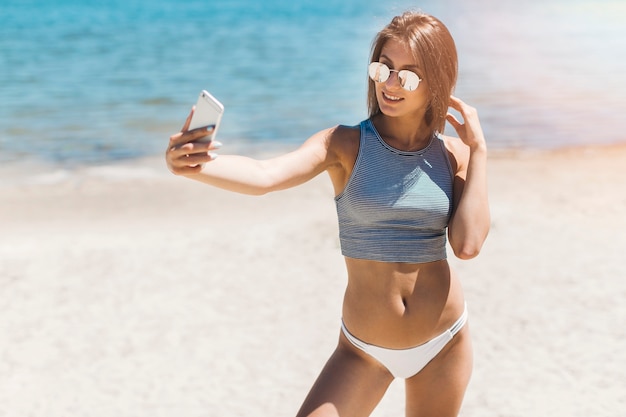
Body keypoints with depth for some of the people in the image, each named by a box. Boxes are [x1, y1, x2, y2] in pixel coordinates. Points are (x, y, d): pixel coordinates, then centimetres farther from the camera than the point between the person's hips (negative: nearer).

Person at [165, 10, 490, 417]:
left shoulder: (453, 153, -4)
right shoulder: (345, 144, -13)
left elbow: (467, 244, -17)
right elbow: (263, 175, -30)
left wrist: (479, 150, -12)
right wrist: (193, 165, -49)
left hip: (443, 344, 3)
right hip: (365, 350, -2)